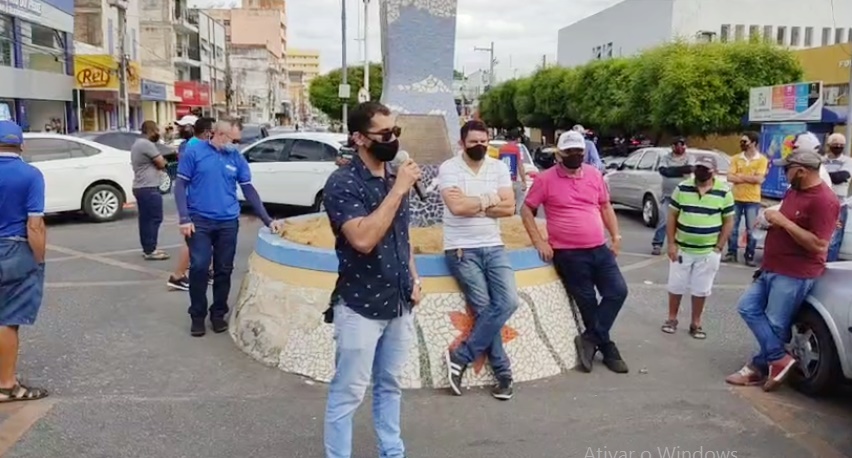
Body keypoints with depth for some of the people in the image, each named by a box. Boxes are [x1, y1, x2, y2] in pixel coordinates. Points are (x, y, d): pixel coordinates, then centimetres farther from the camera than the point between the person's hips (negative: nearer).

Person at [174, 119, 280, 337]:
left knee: (224, 270, 8)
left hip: (228, 223, 3)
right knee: (199, 268, -7)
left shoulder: (237, 158, 5)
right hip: (199, 221, -3)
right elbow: (180, 185, -2)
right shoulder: (194, 152, -3)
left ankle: (218, 314, 22)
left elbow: (248, 190, 8)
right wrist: (184, 218, -11)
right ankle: (197, 315, 10)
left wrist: (267, 220, 4)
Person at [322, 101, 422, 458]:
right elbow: (363, 239, -28)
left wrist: (413, 278, 11)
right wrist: (398, 191, -24)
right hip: (360, 307, -7)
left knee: (389, 385, 20)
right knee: (347, 393, 4)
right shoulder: (342, 183, -15)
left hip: (399, 303, 7)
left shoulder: (394, 177, 7)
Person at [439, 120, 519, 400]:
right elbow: (456, 207, -19)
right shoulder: (449, 169, -5)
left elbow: (509, 208, -2)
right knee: (484, 308, -8)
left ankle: (461, 357, -2)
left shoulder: (499, 168, 8)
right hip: (461, 250, -4)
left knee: (508, 302, -11)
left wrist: (472, 204, -10)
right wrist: (489, 200, -6)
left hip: (493, 247, 4)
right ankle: (503, 372, 6)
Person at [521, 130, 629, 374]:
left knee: (618, 291, -2)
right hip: (568, 253, -5)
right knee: (587, 303, 3)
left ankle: (590, 339, 7)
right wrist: (539, 241, -10)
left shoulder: (594, 174, 9)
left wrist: (616, 236, 10)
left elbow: (605, 207, 18)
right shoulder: (546, 178, -5)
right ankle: (607, 348, 21)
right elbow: (527, 210, -2)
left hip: (599, 249, 5)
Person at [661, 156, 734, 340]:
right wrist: (672, 243, -5)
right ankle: (672, 318, 26)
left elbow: (728, 221, 0)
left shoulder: (724, 192, -5)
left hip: (708, 252, 0)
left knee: (701, 290, 10)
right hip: (682, 249, 1)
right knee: (676, 286, 9)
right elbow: (672, 216, 1)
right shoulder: (682, 188, -3)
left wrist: (718, 248, -5)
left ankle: (696, 323, 24)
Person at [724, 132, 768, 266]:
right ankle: (731, 253, 18)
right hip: (736, 198, 3)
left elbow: (759, 179, -16)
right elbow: (730, 177, -6)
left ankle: (749, 256, 11)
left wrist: (740, 175, -9)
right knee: (732, 228, 8)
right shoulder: (736, 158, 4)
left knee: (751, 230, 2)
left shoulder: (762, 160, -5)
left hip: (752, 200, -3)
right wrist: (750, 178, -14)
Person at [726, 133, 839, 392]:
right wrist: (771, 220, 7)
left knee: (775, 325, -1)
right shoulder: (795, 190, 10)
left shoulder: (824, 200, -20)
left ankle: (758, 367, 11)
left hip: (795, 275, -10)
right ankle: (779, 359, 11)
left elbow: (819, 245, -26)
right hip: (772, 269, 10)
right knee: (747, 307, 8)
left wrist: (783, 221, -23)